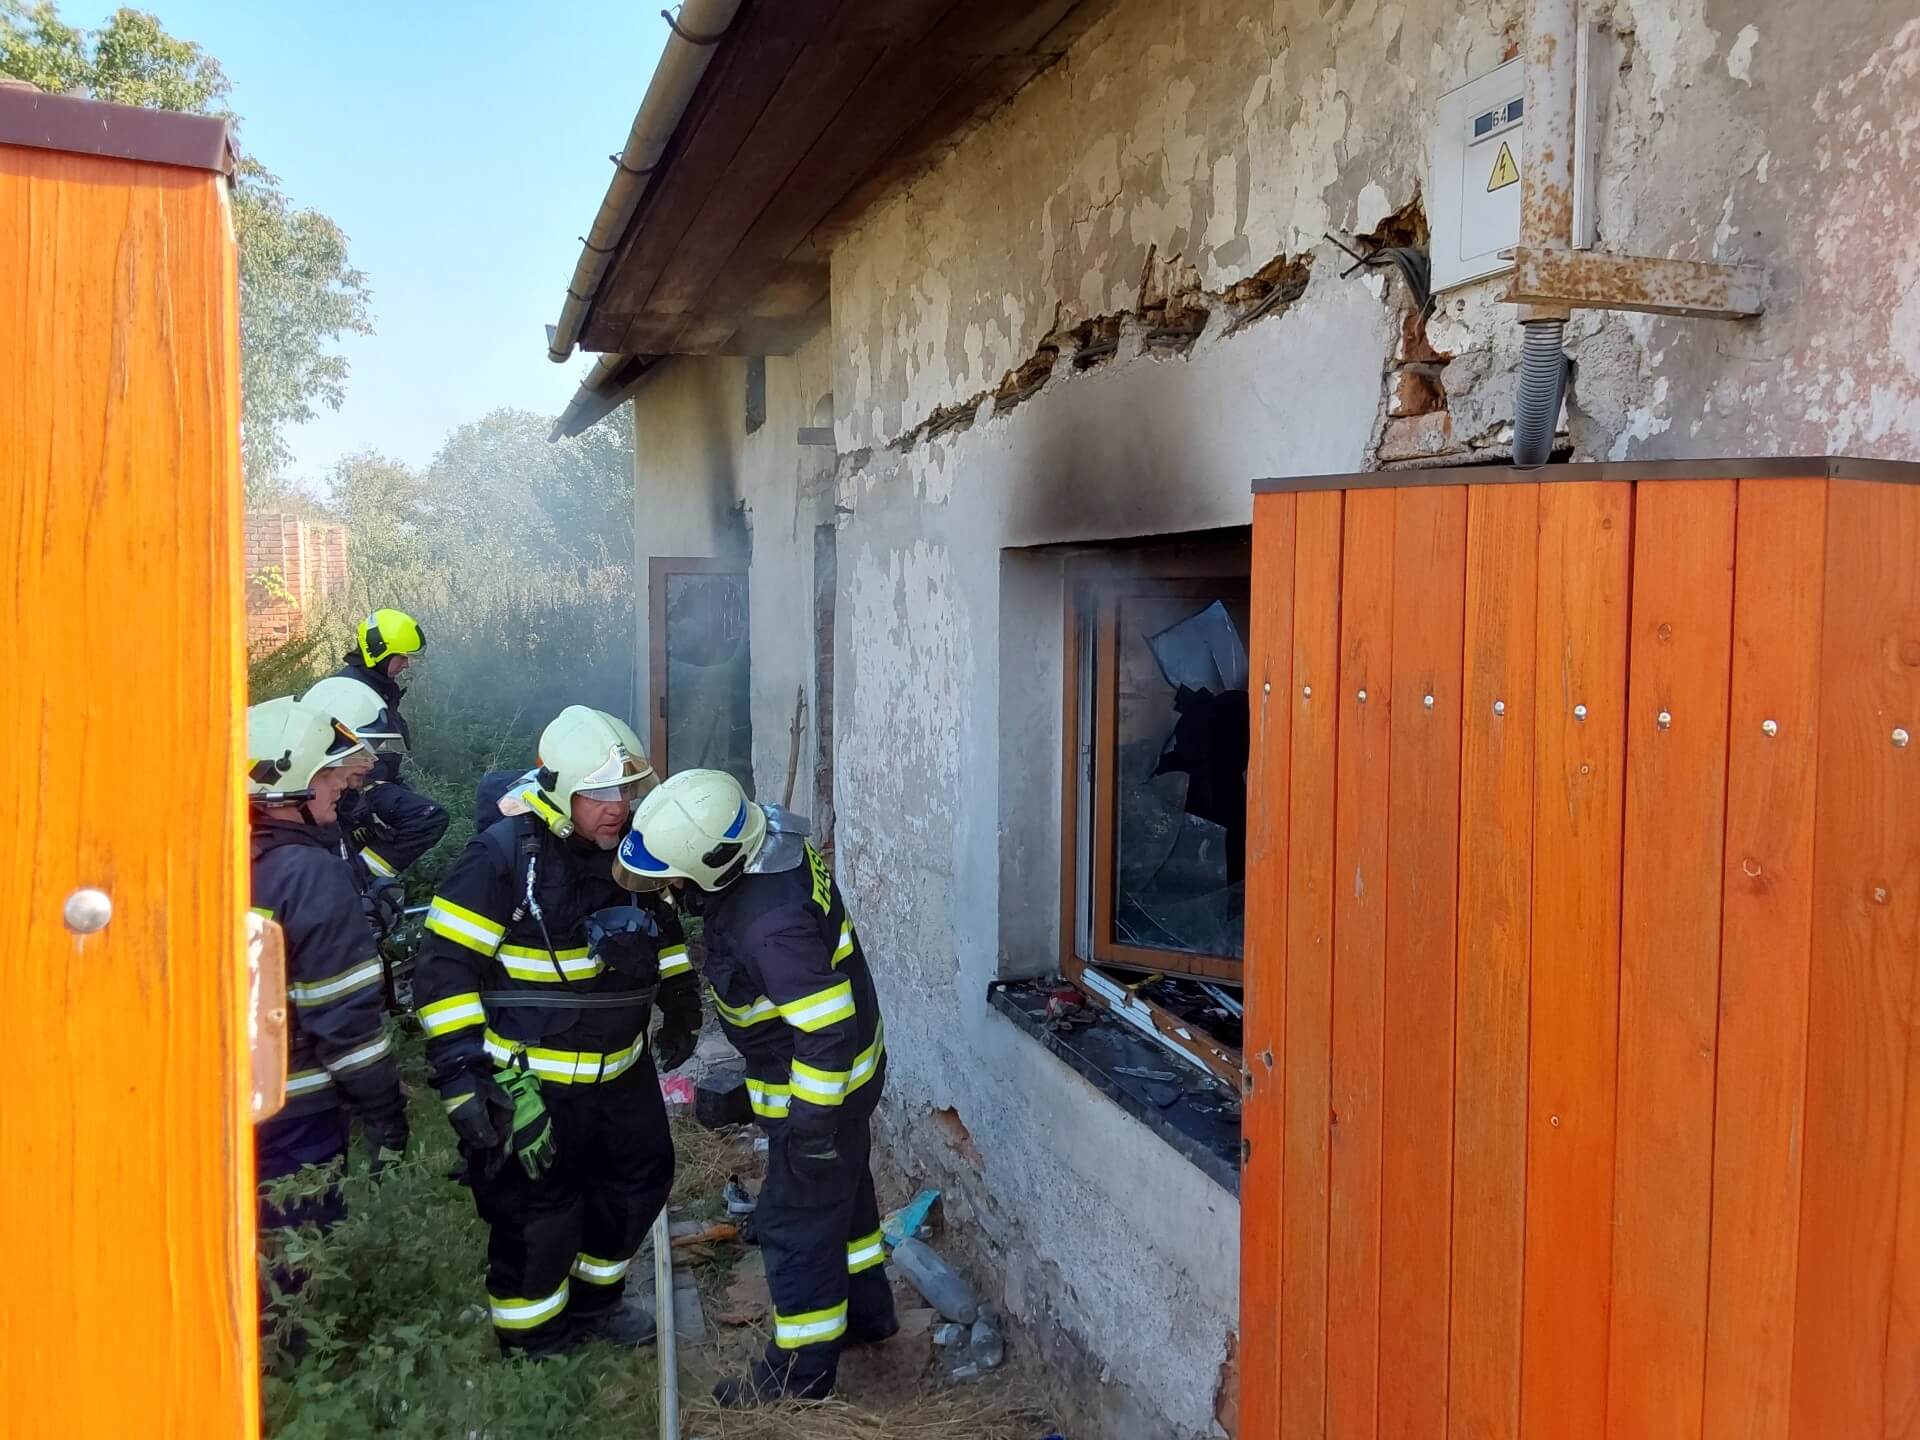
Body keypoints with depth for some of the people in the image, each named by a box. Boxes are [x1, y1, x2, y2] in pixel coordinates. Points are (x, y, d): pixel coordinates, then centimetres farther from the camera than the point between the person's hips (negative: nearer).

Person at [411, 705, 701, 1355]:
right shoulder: (501, 856, -20)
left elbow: (663, 927, 20)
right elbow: (444, 970, -19)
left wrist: (681, 1003, 19)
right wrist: (463, 1076, -22)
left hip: (622, 1069, 8)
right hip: (530, 1085, -7)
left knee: (641, 1182, 22)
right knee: (538, 1222, 2)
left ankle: (593, 1299, 46)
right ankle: (530, 1349, 27)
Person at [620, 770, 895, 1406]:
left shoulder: (772, 924, -38)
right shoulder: (766, 832, -12)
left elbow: (828, 1031, -33)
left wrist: (813, 1124, -22)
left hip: (819, 1087, -9)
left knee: (796, 1223, 8)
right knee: (841, 1192, 26)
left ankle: (802, 1371, 27)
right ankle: (866, 1311, 46)